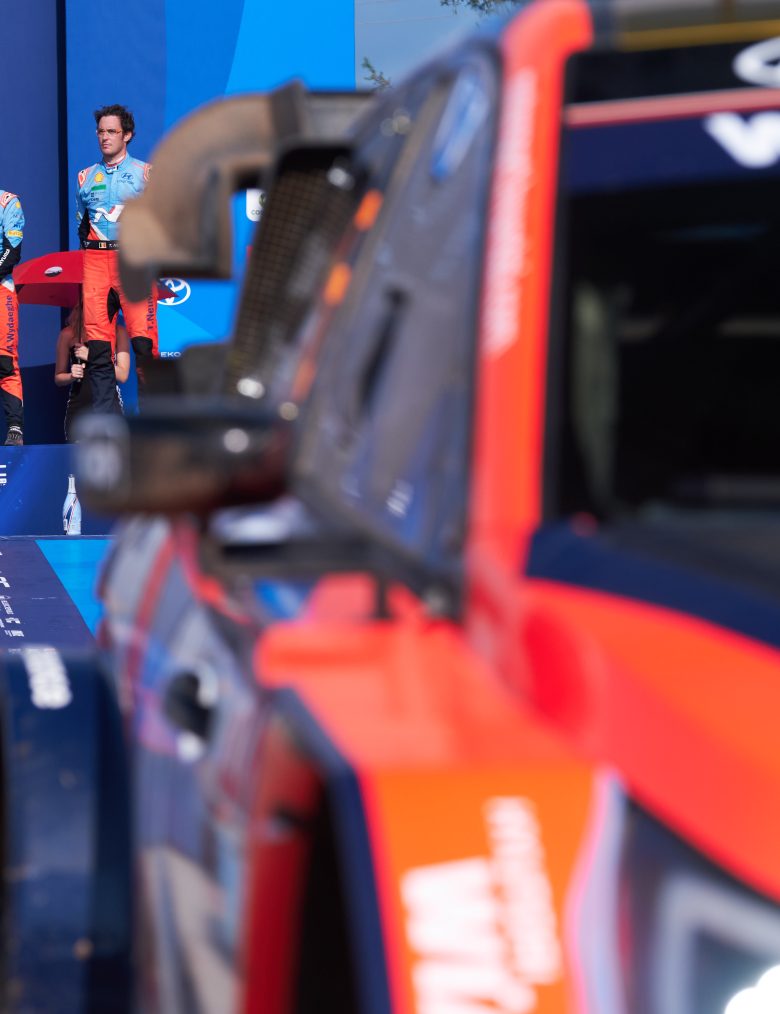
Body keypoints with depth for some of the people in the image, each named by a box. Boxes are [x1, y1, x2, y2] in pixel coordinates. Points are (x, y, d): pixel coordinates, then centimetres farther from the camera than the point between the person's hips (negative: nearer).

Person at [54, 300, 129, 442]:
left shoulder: (118, 332, 3)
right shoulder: (69, 334, 2)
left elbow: (123, 375, -6)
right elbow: (58, 378, 12)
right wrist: (71, 376, -10)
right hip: (78, 408, 1)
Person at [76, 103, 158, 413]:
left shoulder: (144, 172, 7)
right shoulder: (86, 176, 18)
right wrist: (91, 244, 13)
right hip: (95, 261, 3)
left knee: (143, 340, -13)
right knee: (97, 343, -2)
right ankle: (101, 418, 2)